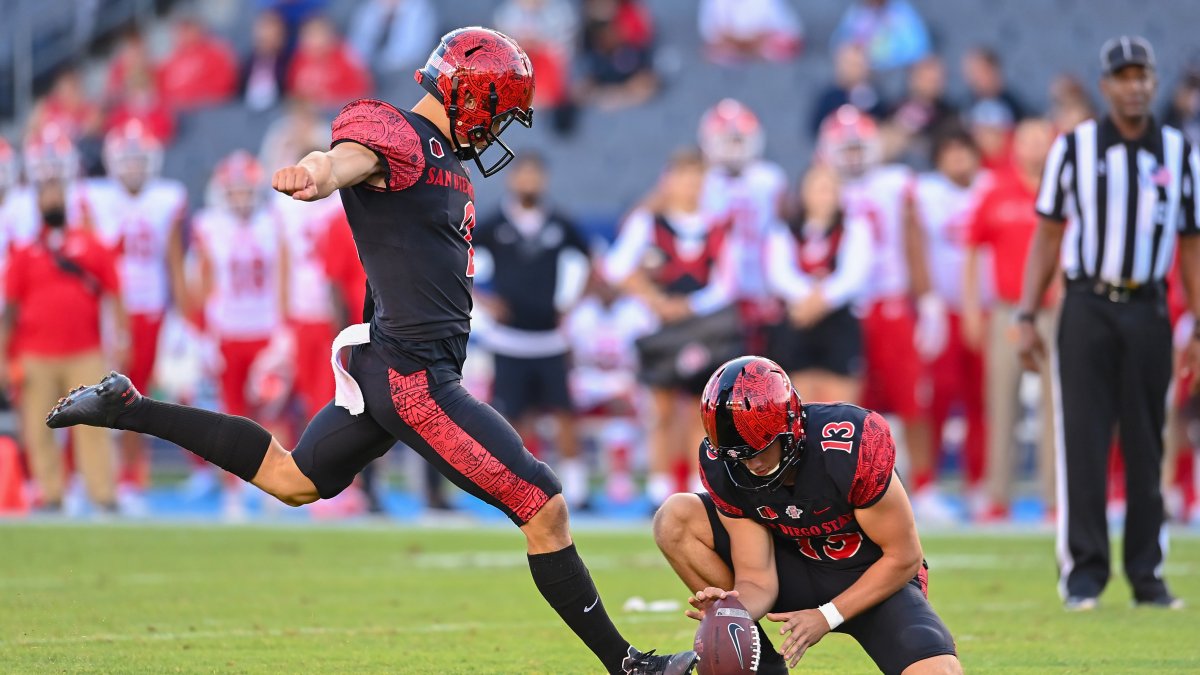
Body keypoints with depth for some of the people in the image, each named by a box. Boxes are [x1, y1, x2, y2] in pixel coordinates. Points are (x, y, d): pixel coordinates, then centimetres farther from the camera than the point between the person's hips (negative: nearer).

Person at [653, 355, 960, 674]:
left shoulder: (854, 446, -29)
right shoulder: (723, 467, -17)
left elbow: (904, 558, -18)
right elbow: (757, 579, -13)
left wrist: (825, 617, -21)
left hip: (876, 580, -4)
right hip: (798, 572, 4)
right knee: (675, 520, -15)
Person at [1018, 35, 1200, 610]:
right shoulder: (1074, 148, 3)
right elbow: (1048, 236, 6)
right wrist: (1027, 318, 0)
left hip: (1148, 312, 2)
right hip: (1087, 309, -2)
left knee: (1146, 448, 4)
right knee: (1083, 441, -5)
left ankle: (1147, 574, 11)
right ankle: (1083, 573, -1)